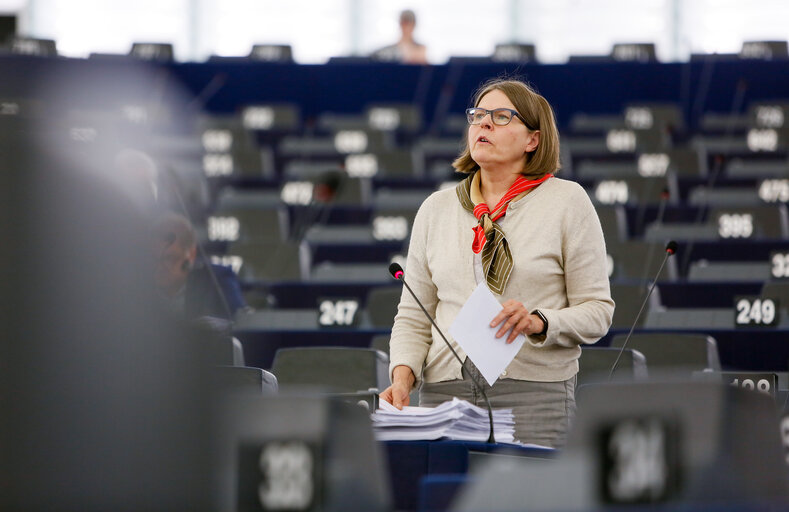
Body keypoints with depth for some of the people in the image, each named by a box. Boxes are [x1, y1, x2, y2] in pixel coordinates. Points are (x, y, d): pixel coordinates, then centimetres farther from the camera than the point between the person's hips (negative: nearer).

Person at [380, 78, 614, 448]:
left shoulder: (567, 201, 5)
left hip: (533, 393, -3)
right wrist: (403, 375, -4)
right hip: (444, 392, 3)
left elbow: (597, 310, 1)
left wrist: (539, 323, -17)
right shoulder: (436, 208, 16)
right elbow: (413, 317, 14)